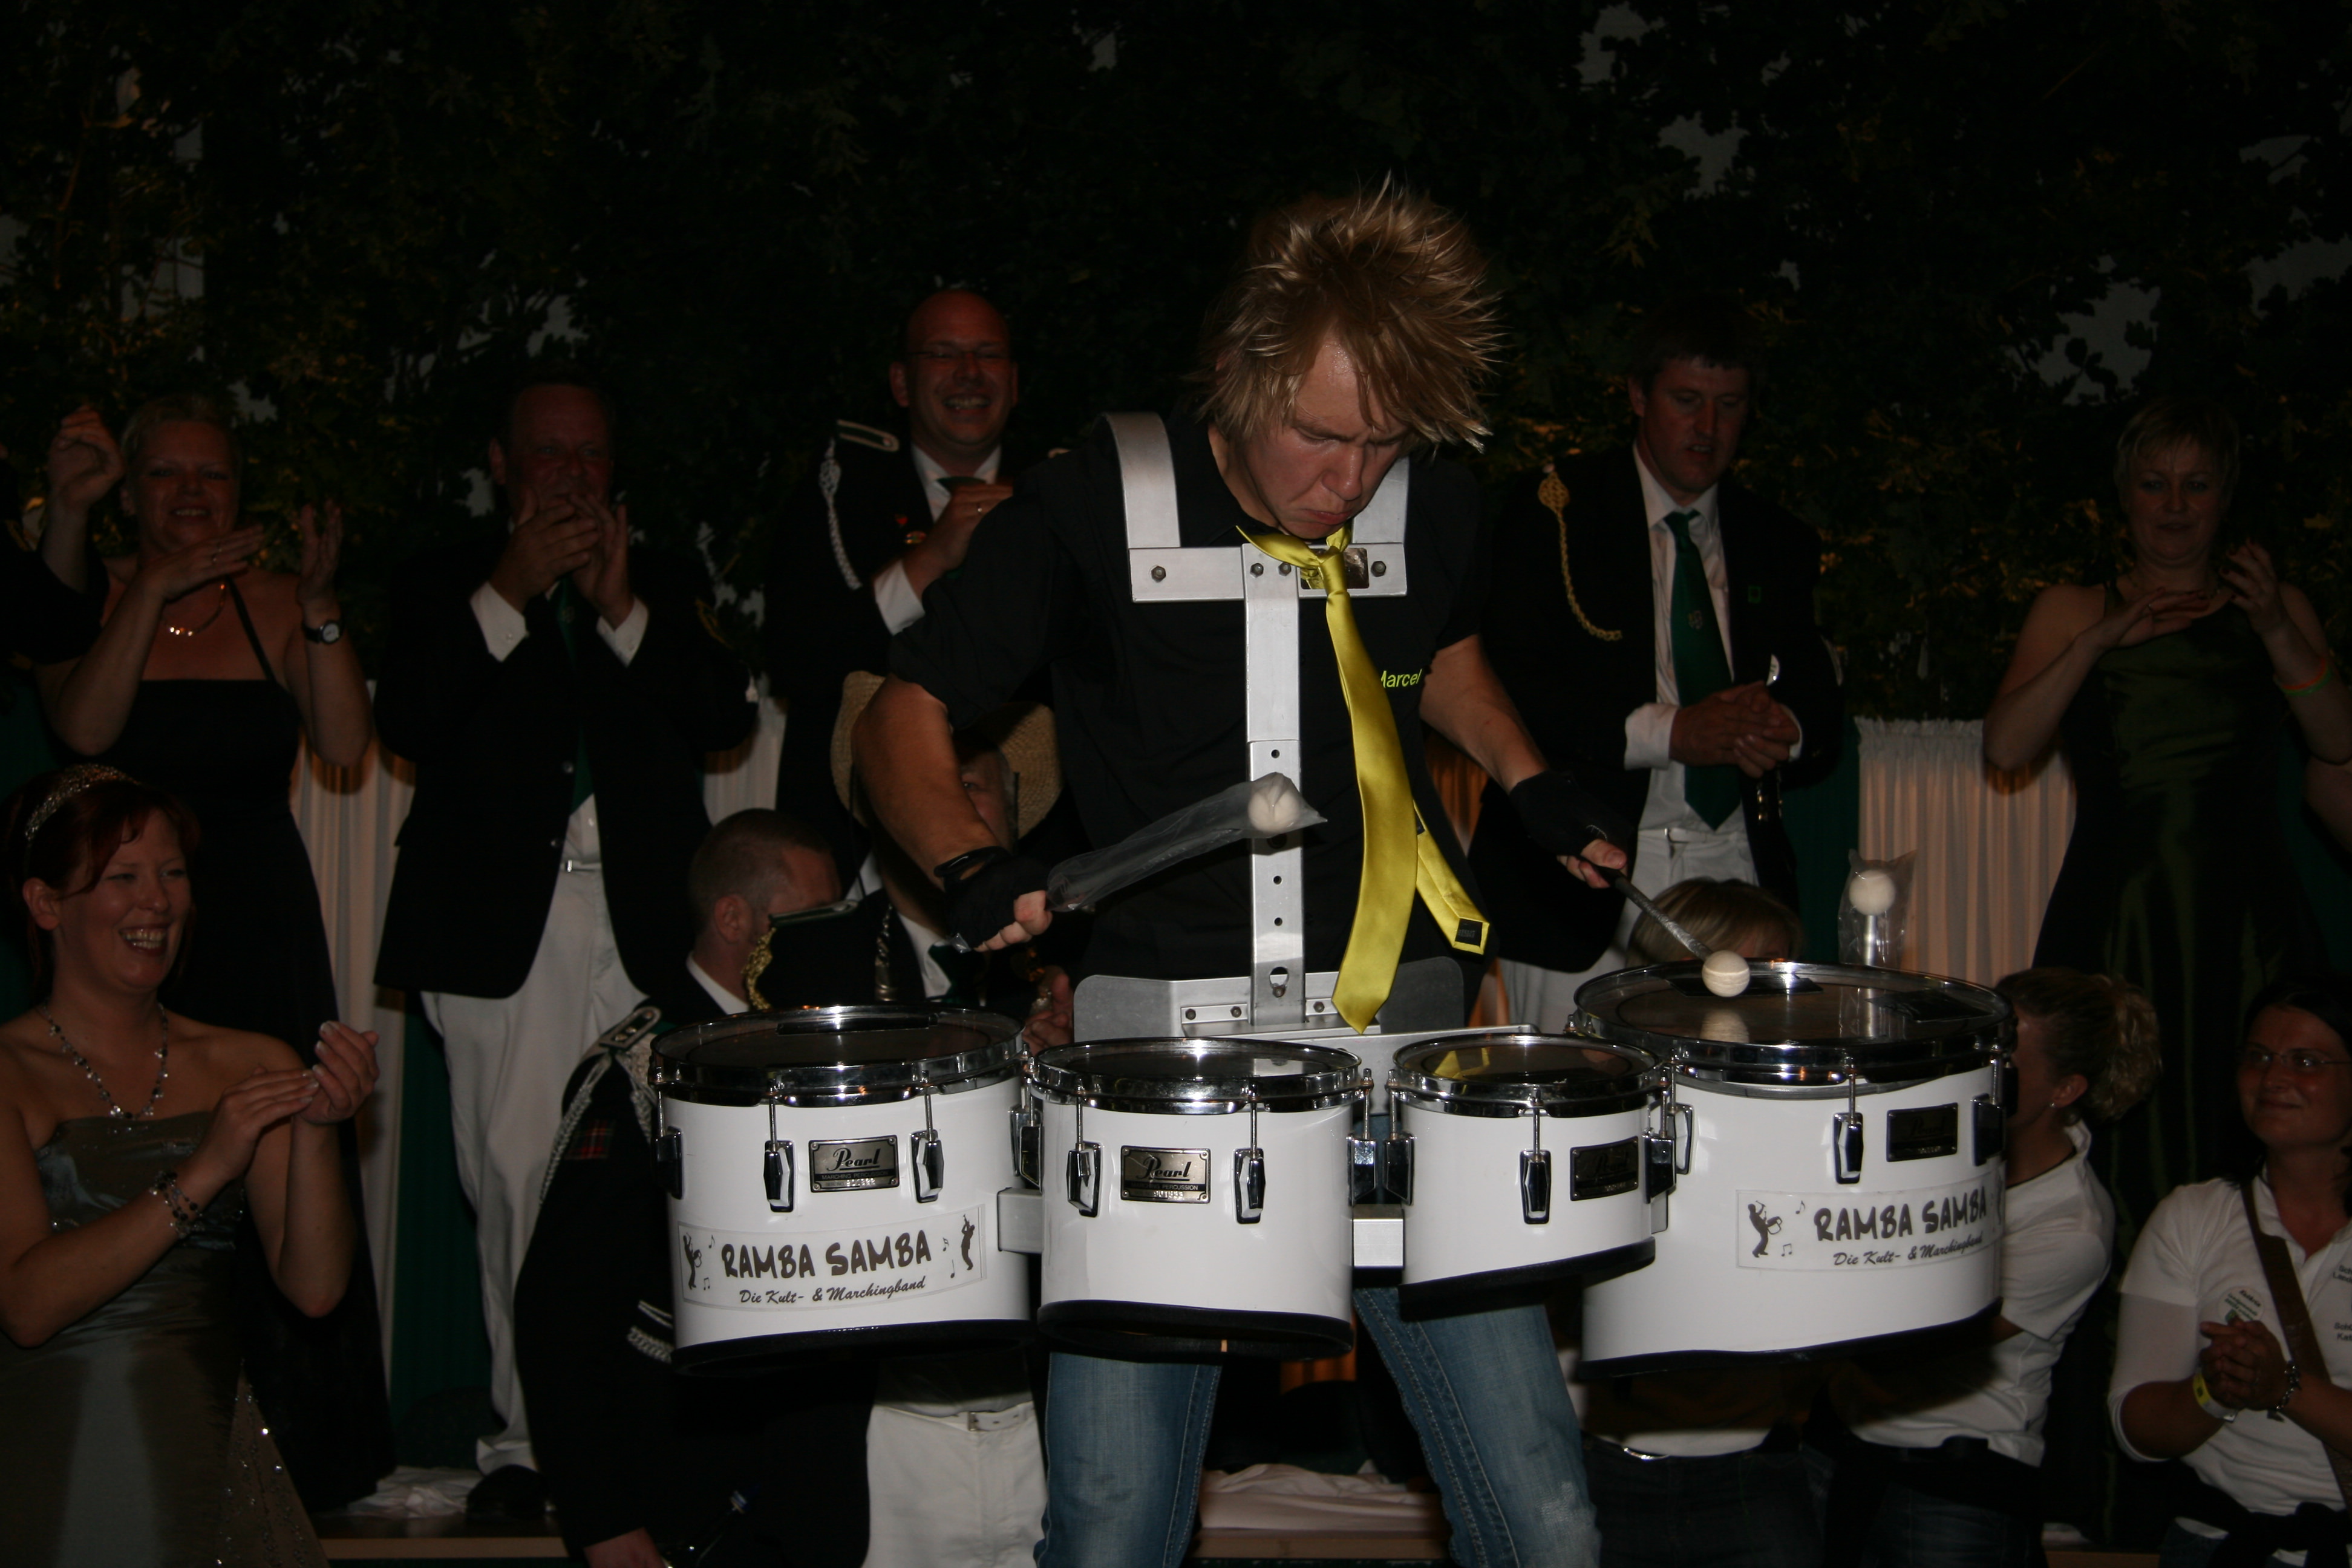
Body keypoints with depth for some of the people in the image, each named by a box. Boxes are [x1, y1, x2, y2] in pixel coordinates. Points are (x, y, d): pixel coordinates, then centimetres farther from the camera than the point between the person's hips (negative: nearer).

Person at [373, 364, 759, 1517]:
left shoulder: (667, 585, 19)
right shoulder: (443, 588, 15)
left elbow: (725, 714, 5)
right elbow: (407, 723, -1)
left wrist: (622, 610, -5)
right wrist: (510, 592, -8)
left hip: (644, 921, 1)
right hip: (504, 924, -1)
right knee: (516, 1182, -5)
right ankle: (529, 1435, 3)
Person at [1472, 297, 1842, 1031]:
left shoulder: (1777, 544, 16)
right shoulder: (1551, 512, 2)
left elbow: (1824, 715, 16)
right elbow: (1506, 689, -9)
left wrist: (1786, 735, -9)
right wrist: (1669, 731, -17)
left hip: (1734, 874, 4)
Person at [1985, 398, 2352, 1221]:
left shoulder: (2276, 605, 13)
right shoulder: (2073, 610, 12)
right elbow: (2005, 746, -2)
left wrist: (2274, 632, -13)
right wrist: (2102, 639, -11)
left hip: (2246, 920, 1)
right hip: (2112, 919, 0)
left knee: (2243, 1146, -5)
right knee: (2111, 1145, -4)